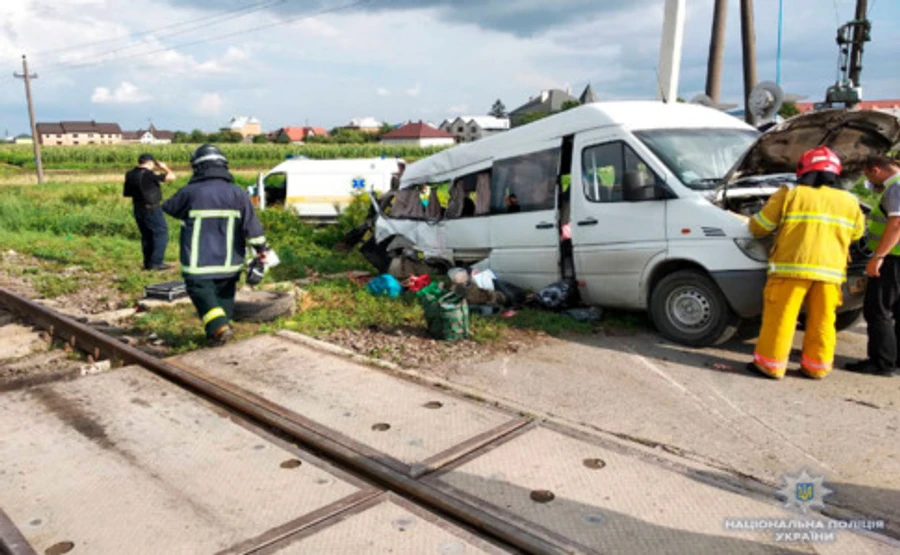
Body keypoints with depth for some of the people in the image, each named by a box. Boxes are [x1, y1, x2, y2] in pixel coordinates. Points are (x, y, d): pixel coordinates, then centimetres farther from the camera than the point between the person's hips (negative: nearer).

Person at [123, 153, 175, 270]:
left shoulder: (130, 175, 5)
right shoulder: (149, 174, -17)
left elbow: (126, 193, 14)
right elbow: (172, 177, -16)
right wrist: (165, 168, 3)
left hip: (138, 209, 8)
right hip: (151, 209, -8)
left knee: (146, 236, 16)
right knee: (161, 233, 0)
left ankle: (148, 263, 19)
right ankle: (156, 262, -4)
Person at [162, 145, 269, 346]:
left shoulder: (190, 192, -8)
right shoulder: (238, 193, -2)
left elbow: (169, 207, 11)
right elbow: (251, 225, -4)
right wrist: (261, 248, 5)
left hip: (199, 262, -3)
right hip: (229, 261, 3)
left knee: (201, 292, 1)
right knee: (224, 294, 16)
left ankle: (219, 328, -16)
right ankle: (222, 326, 19)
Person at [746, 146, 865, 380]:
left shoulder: (789, 196, 0)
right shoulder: (848, 202, 13)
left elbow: (758, 227, 2)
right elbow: (856, 233, 26)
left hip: (792, 268, -4)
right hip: (830, 271, 4)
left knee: (780, 317, 2)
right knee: (822, 321, 12)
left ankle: (770, 364, 7)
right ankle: (816, 367, 20)